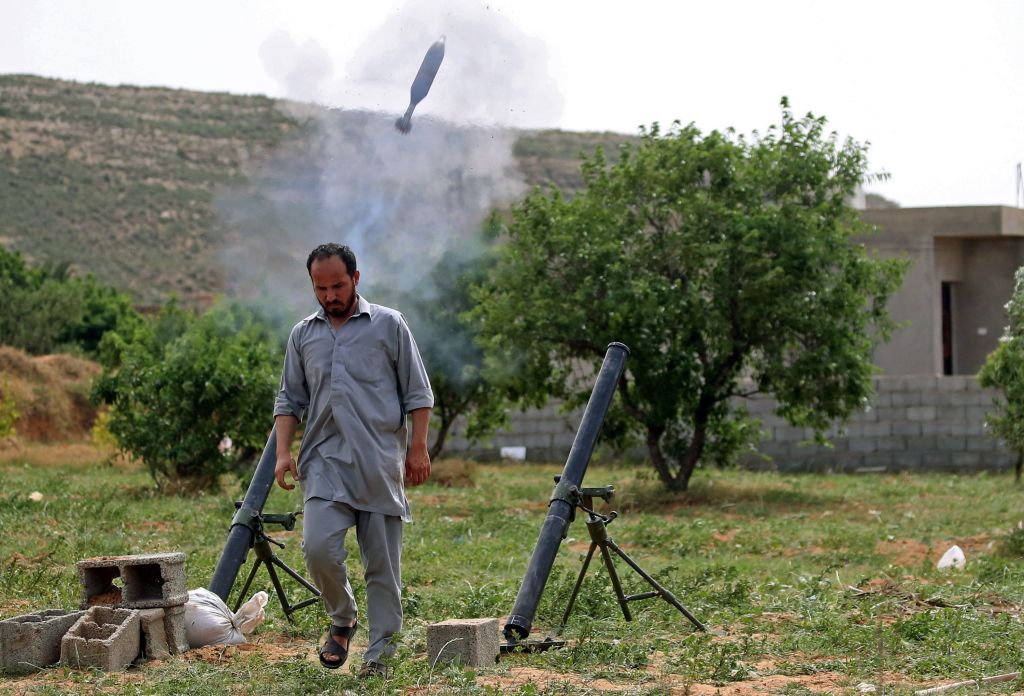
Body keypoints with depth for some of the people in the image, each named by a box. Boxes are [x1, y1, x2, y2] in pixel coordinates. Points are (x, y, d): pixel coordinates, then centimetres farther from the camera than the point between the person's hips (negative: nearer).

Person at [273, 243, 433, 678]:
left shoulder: (389, 326, 5)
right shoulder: (303, 335, 14)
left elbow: (417, 395, 5)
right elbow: (289, 401, 16)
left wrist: (418, 448, -2)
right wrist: (283, 453, 4)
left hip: (380, 464, -2)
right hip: (325, 463, 2)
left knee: (382, 564, -1)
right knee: (318, 547, -15)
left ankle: (379, 653, 7)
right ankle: (342, 619, 11)